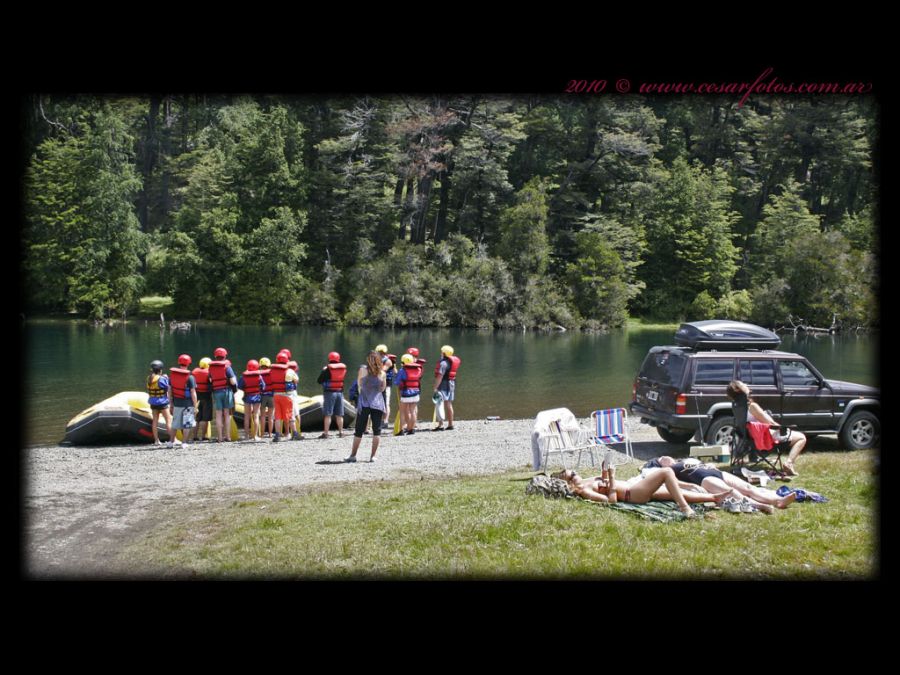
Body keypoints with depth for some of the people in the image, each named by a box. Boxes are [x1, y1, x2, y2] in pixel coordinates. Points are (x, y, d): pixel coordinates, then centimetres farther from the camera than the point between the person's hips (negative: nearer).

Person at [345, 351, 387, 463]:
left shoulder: (363, 369, -2)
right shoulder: (383, 373, 1)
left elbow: (359, 384, 8)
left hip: (364, 403, -1)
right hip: (378, 403, 1)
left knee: (359, 431, 6)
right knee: (377, 430, 5)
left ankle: (353, 455, 10)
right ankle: (373, 456, 2)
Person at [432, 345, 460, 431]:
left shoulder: (444, 363, -16)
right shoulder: (452, 361, 13)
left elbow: (440, 376, -21)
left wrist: (436, 387, -19)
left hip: (444, 384, -9)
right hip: (451, 384, 9)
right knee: (449, 404, 14)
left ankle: (440, 425, -14)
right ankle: (450, 424, 18)